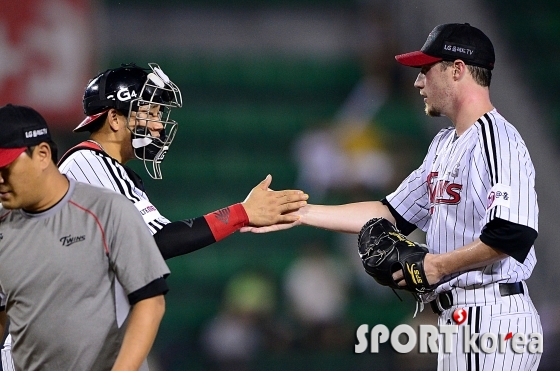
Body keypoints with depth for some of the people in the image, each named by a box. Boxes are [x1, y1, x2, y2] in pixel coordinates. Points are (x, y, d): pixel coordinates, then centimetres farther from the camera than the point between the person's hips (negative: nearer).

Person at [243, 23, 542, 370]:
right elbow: (393, 214, 22)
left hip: (491, 318, -10)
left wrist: (439, 265, -14)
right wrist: (301, 213, 17)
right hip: (458, 317, 10)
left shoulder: (498, 140, -13)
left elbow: (515, 234, -24)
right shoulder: (444, 145, 20)